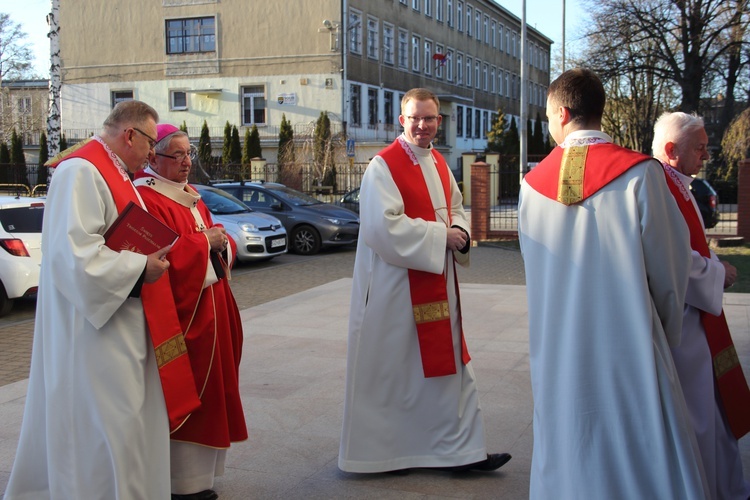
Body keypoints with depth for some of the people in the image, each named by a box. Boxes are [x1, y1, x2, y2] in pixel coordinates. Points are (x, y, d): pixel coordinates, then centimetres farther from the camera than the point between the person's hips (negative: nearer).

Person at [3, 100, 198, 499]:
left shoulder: (113, 172, 16)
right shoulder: (81, 172, -17)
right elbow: (73, 252, -26)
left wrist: (152, 258, 9)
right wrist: (140, 268, -18)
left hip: (123, 326, 11)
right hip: (97, 333, -10)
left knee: (130, 424, 16)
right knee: (105, 431, -3)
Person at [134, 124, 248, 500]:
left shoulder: (192, 198, 16)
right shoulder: (146, 201, -13)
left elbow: (219, 248, 18)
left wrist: (221, 242, -3)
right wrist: (201, 241, -18)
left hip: (210, 310, 9)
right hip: (179, 313, -9)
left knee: (205, 392, 15)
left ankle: (199, 467, 27)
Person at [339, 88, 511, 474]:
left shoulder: (439, 163, 12)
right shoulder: (383, 166, -12)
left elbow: (456, 207, 21)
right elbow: (384, 226, -21)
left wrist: (459, 232, -2)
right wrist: (440, 235, -17)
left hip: (437, 281, 8)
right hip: (395, 286, -7)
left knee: (446, 365, 11)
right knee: (392, 369, 4)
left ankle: (459, 450, 21)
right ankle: (382, 452, 21)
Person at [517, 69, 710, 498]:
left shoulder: (533, 183, -1)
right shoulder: (640, 174, -10)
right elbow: (671, 266, -4)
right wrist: (666, 333, 12)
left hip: (559, 349, 4)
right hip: (628, 346, -3)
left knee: (568, 453, 15)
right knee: (650, 464, 7)